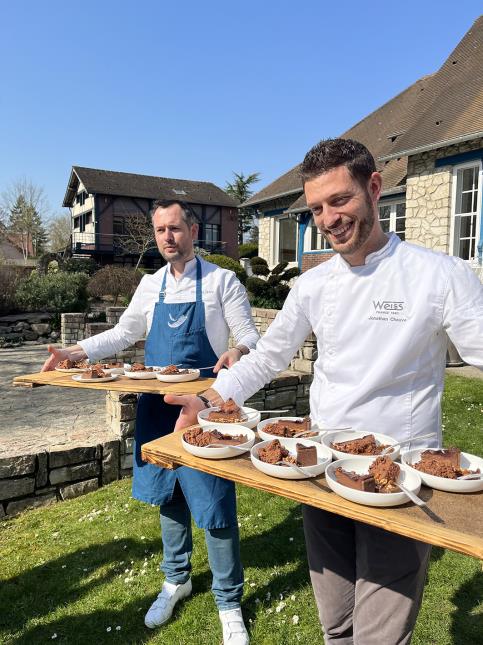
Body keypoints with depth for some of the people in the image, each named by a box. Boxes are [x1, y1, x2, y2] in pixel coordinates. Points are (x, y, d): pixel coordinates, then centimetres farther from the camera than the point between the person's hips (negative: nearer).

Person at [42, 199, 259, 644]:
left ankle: (229, 603, 21)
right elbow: (123, 333, 14)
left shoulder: (221, 280, -5)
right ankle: (177, 579, 40)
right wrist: (75, 352, 1)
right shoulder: (150, 285, 9)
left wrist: (238, 351, -31)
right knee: (169, 494, 17)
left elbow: (249, 337, -8)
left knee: (214, 504, 0)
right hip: (158, 406, 5)